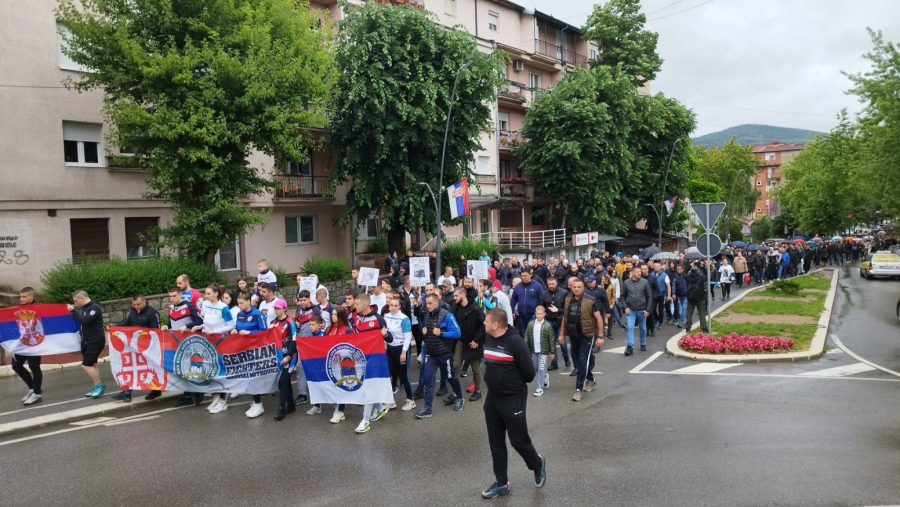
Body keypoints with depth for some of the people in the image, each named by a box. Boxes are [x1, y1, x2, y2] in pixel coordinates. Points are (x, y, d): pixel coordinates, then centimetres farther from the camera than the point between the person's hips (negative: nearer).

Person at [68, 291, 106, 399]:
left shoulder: (94, 307, -17)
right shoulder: (85, 308, 11)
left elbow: (84, 321, -27)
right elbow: (81, 322, 12)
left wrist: (73, 311, -21)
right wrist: (74, 311, 4)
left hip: (96, 341, -9)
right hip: (87, 341, 9)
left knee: (86, 365, -11)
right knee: (91, 365, 11)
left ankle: (99, 385, 1)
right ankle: (98, 387, 18)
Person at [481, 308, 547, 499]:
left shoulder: (515, 341, -22)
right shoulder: (488, 338, 1)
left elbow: (529, 373, -16)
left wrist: (514, 383, 1)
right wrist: (494, 381, 11)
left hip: (513, 399, -7)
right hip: (492, 397, 7)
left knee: (518, 440, 4)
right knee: (496, 442, 12)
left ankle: (538, 464, 35)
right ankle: (501, 483, 26)